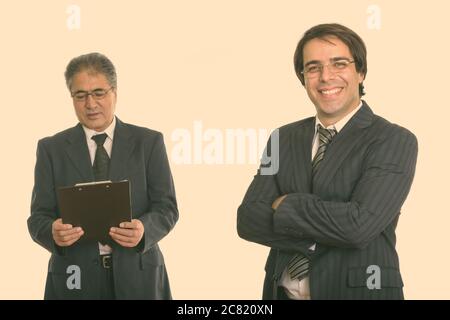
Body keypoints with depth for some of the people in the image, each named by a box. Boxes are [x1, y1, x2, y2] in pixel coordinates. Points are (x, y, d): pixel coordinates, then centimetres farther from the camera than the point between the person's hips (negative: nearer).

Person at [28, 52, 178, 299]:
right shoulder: (51, 149, 4)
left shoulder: (148, 142, 2)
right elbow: (39, 217, 0)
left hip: (138, 276, 0)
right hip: (76, 278, 0)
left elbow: (166, 207, -2)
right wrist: (54, 232, -23)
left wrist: (144, 229, -23)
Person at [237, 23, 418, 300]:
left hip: (357, 290, -4)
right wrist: (324, 237, -18)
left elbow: (360, 225, -24)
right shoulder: (284, 139, 2)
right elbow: (248, 220, -7)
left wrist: (286, 205, -12)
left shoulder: (395, 141, -12)